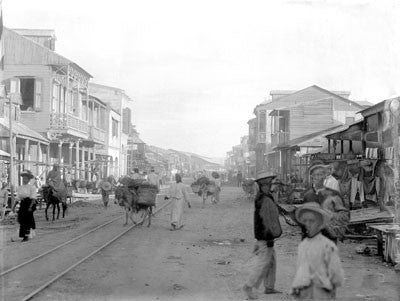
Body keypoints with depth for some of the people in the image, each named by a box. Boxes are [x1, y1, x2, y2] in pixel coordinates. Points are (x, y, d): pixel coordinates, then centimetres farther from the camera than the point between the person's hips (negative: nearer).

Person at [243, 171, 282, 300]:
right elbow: (268, 220, -22)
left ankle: (269, 287, 24)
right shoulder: (266, 201, -22)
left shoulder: (260, 198, 10)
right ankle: (249, 286, 2)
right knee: (264, 263, -3)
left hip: (261, 235, 10)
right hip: (266, 237, -10)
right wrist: (269, 239, -20)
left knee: (272, 262, 17)